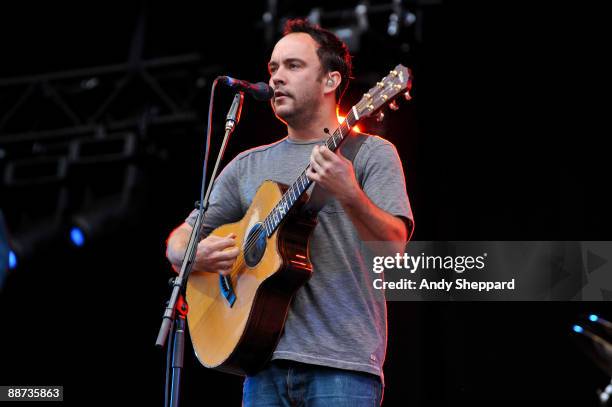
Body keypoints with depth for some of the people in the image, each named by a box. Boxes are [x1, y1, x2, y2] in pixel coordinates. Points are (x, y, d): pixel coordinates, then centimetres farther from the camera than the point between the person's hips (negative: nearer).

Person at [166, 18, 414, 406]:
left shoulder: (371, 153, 4)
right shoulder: (249, 166, 16)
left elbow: (394, 246, -9)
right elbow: (179, 242, 16)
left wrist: (349, 196, -27)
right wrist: (195, 256, -7)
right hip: (266, 363, 4)